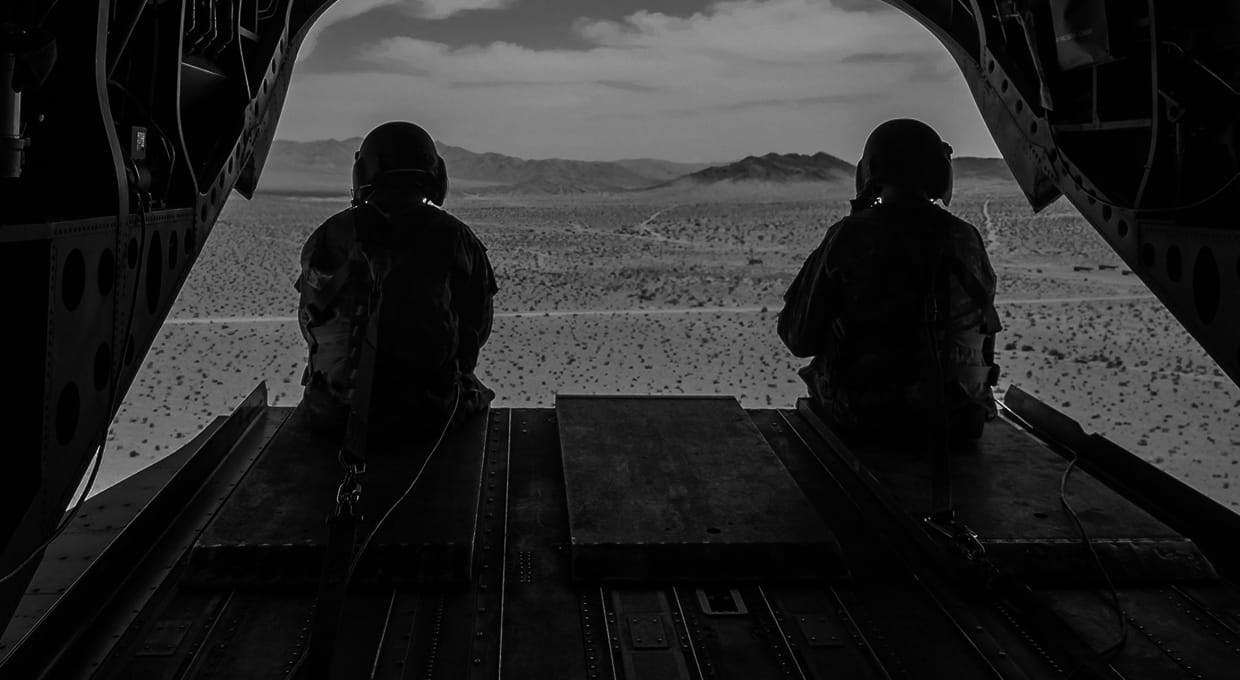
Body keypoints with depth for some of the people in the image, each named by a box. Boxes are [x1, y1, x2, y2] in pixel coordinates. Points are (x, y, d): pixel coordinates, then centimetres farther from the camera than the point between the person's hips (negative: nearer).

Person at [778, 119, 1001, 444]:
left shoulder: (848, 238, -13)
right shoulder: (966, 240, -3)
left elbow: (799, 337, -8)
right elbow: (987, 325, 13)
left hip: (863, 418, -3)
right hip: (955, 420, 3)